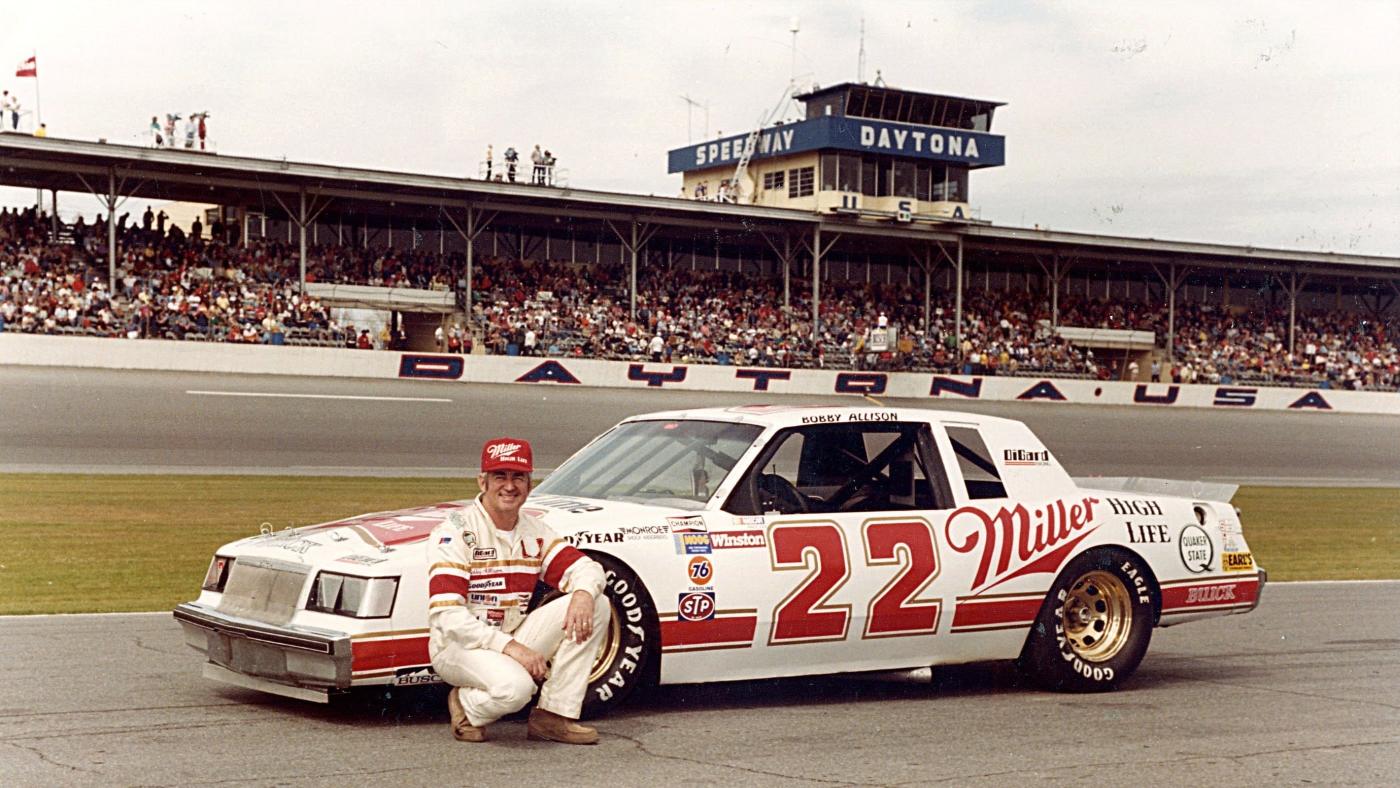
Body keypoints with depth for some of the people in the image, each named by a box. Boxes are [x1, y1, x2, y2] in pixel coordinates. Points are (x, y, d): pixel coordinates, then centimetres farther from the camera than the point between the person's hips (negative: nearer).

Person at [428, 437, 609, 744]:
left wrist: (584, 593, -22)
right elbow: (446, 616, -22)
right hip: (458, 646, -7)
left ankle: (554, 716, -9)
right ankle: (467, 706, -1)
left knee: (596, 605, -9)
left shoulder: (534, 531, 8)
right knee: (513, 686, -38)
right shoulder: (456, 532, -14)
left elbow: (585, 567, 4)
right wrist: (509, 647, -28)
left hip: (513, 640, 7)